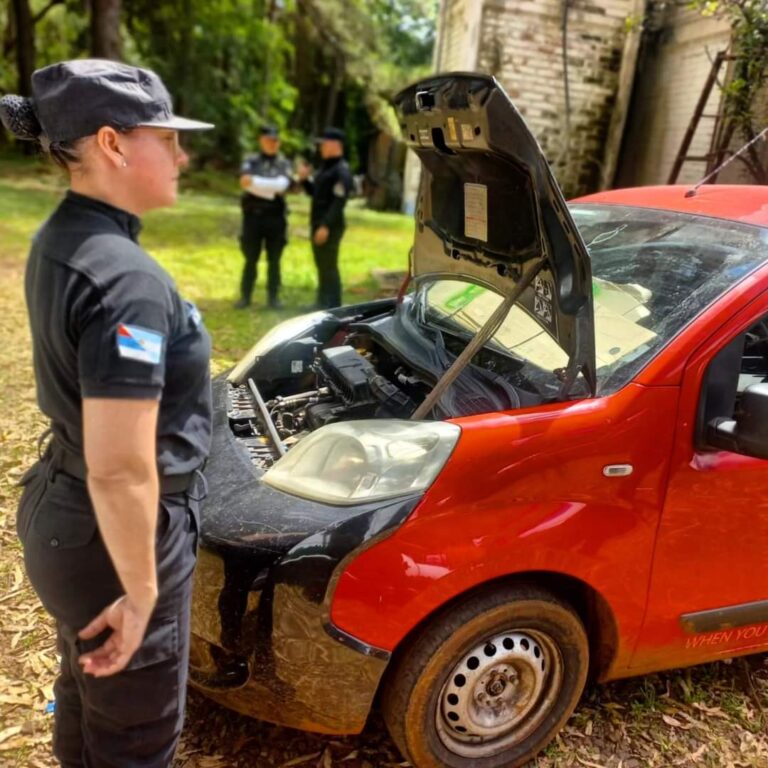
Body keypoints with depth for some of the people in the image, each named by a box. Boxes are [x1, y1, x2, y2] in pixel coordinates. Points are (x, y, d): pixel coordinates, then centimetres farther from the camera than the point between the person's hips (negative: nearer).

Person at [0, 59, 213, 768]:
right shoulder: (125, 280, -28)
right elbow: (120, 471, -30)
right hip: (110, 535, -9)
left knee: (88, 695, 32)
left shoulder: (59, 240, 3)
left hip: (61, 510, 9)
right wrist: (141, 591, -17)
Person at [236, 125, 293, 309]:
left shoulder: (284, 164, 6)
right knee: (250, 259, 6)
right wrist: (272, 189, -20)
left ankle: (273, 297, 15)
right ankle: (245, 296, 14)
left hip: (275, 217, 0)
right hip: (253, 215, 0)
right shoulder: (250, 161, 6)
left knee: (274, 260, 6)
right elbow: (245, 182, -13)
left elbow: (282, 185, -13)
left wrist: (255, 181, -16)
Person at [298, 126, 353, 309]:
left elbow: (339, 202, -22)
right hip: (318, 224, 10)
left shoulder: (341, 170, -14)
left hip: (330, 227, -10)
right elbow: (314, 192, 24)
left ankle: (333, 307, -1)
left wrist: (326, 226, -27)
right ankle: (323, 305, 25)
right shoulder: (325, 167, 16)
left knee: (329, 267, -7)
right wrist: (304, 179, 6)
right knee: (322, 266, 16)